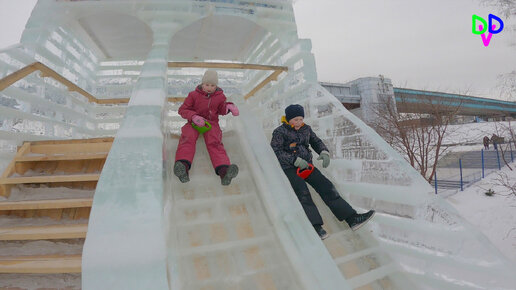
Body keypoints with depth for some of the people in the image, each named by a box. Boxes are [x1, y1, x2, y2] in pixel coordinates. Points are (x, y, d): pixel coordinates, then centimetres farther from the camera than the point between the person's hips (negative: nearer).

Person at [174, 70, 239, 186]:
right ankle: (183, 167, -55)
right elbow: (182, 110, 4)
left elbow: (221, 110, 24)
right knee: (188, 138, -32)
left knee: (214, 142, -29)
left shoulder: (220, 96, 12)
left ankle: (224, 171, -54)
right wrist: (194, 116, -16)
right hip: (194, 123, 0)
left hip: (211, 123, 0)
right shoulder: (194, 95, 6)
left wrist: (229, 106, -1)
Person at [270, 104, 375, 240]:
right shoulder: (279, 132, -5)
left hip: (306, 165, 5)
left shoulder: (306, 129, 12)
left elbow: (316, 141, 19)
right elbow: (276, 152, -13)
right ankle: (316, 226, -36)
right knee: (302, 191, -29)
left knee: (325, 186, -13)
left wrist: (324, 153, -4)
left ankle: (352, 218, -17)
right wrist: (296, 160, -20)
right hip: (289, 169, -4)